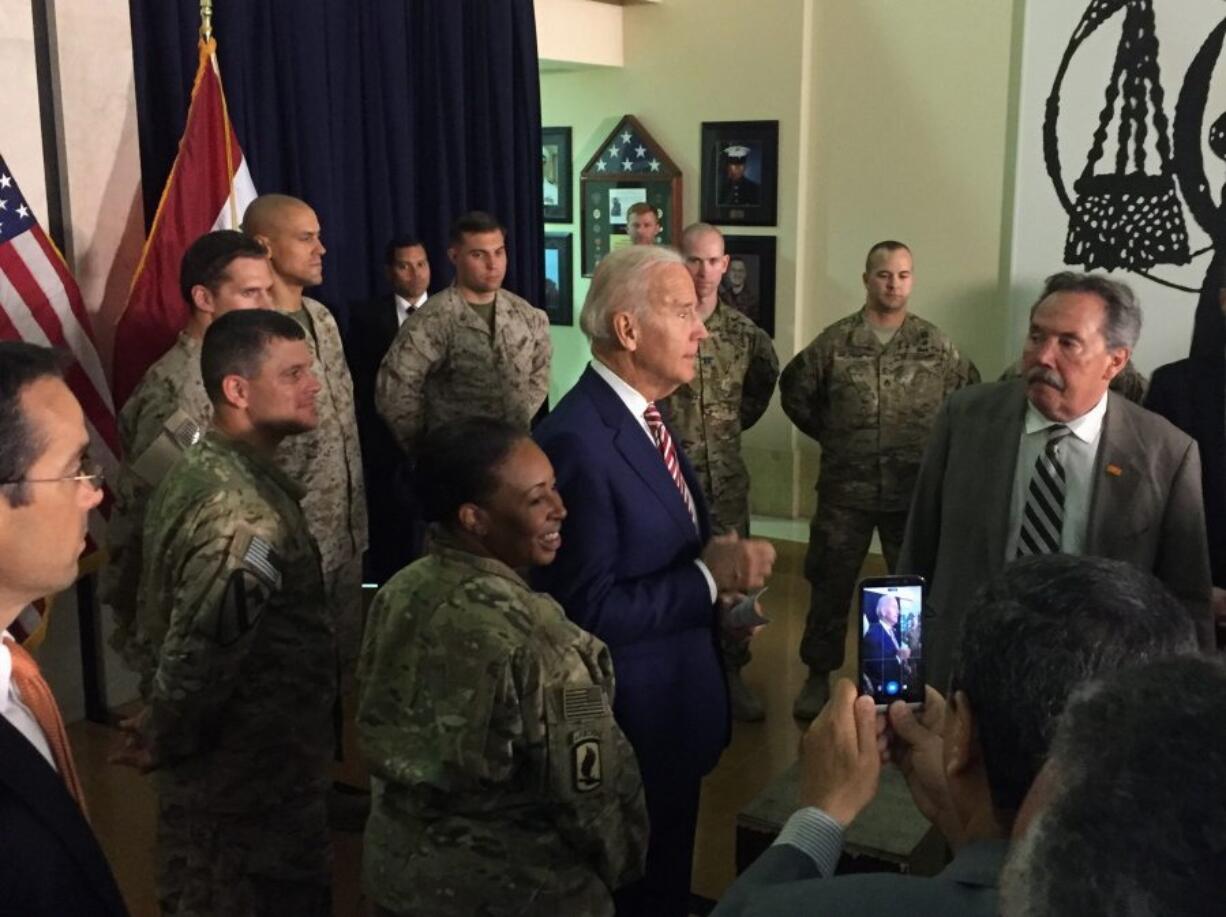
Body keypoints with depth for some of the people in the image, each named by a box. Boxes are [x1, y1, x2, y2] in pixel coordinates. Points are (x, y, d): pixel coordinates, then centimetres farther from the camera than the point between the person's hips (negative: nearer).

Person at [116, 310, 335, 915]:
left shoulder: (194, 471, 3)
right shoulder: (247, 514, -28)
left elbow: (158, 618, 10)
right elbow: (197, 657, -30)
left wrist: (161, 726, 13)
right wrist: (166, 744, -12)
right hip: (252, 782, -9)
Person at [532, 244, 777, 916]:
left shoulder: (642, 415, 4)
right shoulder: (577, 441, -26)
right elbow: (587, 609, -28)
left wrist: (720, 574, -3)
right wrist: (710, 575, -24)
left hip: (675, 706, 9)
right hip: (629, 720, -9)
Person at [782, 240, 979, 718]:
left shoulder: (935, 344, 0)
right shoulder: (836, 340, -3)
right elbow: (794, 390, 8)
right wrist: (827, 433, 7)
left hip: (915, 491, 1)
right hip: (845, 488, 0)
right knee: (830, 583, 8)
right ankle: (820, 675, 23)